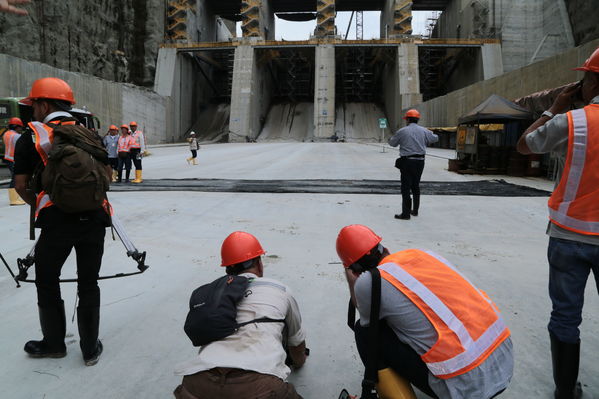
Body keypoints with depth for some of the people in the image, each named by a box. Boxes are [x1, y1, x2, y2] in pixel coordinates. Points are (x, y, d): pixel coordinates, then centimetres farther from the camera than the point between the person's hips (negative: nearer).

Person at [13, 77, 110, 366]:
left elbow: (21, 185, 3)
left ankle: (54, 344, 32)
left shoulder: (30, 137, 0)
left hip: (57, 220, -3)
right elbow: (106, 175, 15)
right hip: (94, 217, 3)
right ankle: (91, 349, 23)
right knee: (88, 283, 14)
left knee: (47, 282, 18)